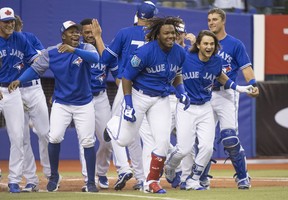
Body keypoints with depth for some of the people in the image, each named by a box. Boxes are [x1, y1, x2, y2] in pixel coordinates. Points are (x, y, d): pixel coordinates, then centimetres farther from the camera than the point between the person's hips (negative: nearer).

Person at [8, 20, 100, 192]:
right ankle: (54, 176, 8)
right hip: (61, 104, 1)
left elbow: (95, 58, -31)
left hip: (84, 104, -1)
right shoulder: (51, 53, -5)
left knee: (88, 141, -3)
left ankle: (91, 182, 9)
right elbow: (36, 68, -3)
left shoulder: (86, 48, -11)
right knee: (54, 137, -14)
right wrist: (19, 80, -21)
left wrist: (74, 50, -46)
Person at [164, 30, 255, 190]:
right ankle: (169, 166, 26)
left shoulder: (217, 61, 0)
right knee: (185, 149, -8)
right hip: (186, 109, -4)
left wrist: (238, 88, 13)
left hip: (205, 109, 4)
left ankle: (193, 180, 10)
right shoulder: (185, 59, -14)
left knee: (207, 147, -9)